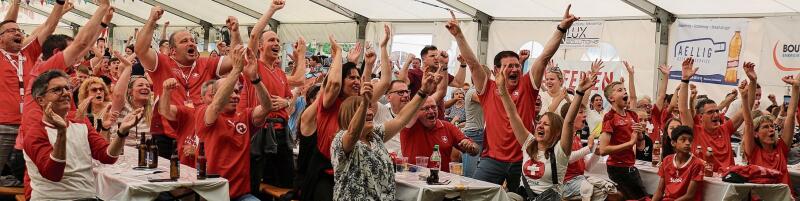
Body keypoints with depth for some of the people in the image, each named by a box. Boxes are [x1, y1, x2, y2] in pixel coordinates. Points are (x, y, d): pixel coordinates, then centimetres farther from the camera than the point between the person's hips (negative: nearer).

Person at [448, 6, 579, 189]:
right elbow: (472, 62, -2)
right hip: (492, 160, -1)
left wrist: (561, 29, -7)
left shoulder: (527, 86, 5)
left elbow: (544, 58, -1)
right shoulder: (488, 89, 3)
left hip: (523, 160, 1)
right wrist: (458, 35, -9)